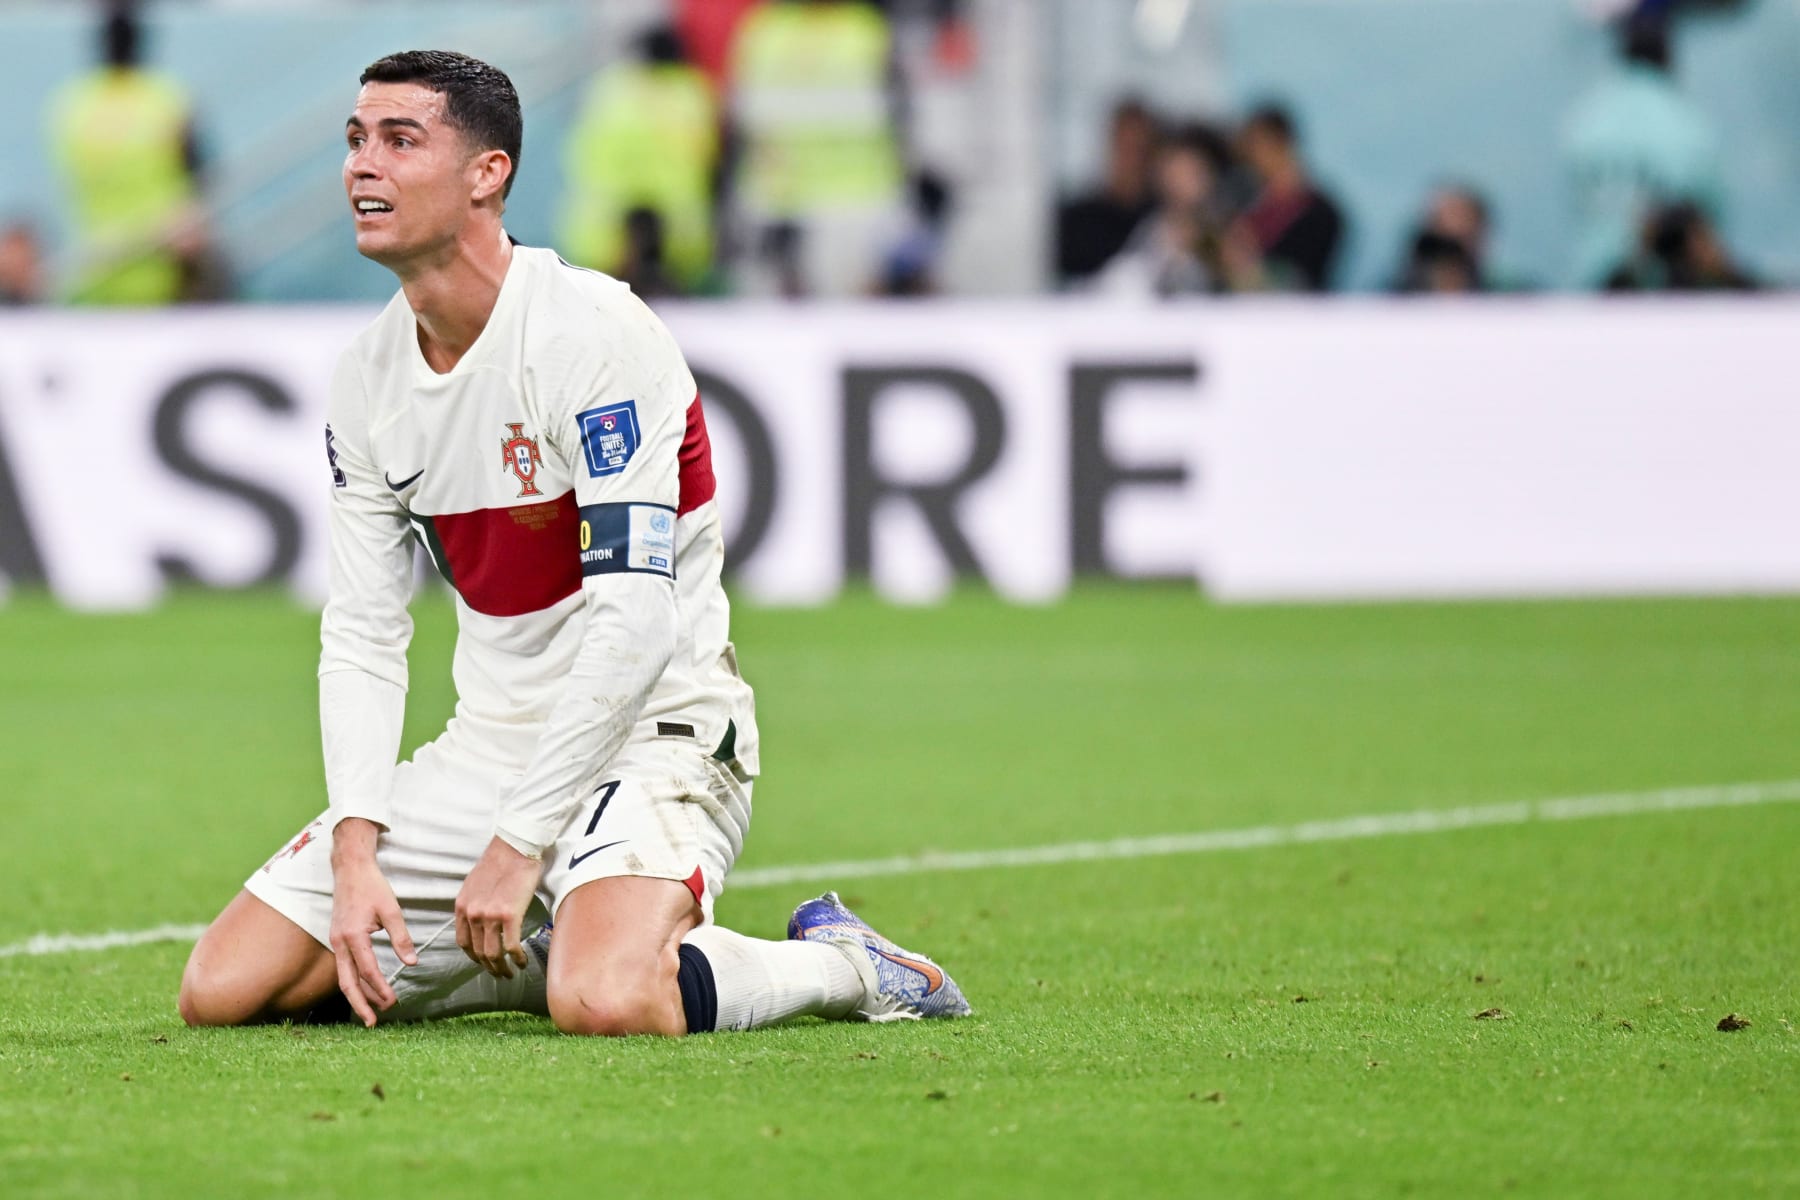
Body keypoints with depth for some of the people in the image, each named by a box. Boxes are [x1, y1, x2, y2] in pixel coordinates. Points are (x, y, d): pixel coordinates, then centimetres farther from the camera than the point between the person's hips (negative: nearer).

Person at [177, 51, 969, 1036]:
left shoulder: (593, 332, -19)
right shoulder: (366, 376, 4)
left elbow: (635, 617, -24)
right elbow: (361, 635, 5)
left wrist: (517, 843, -24)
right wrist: (354, 851, -10)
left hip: (652, 726, -7)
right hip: (488, 746, 7)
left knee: (605, 1004, -36)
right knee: (221, 990, -3)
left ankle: (836, 965, -4)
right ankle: (530, 954, 14)